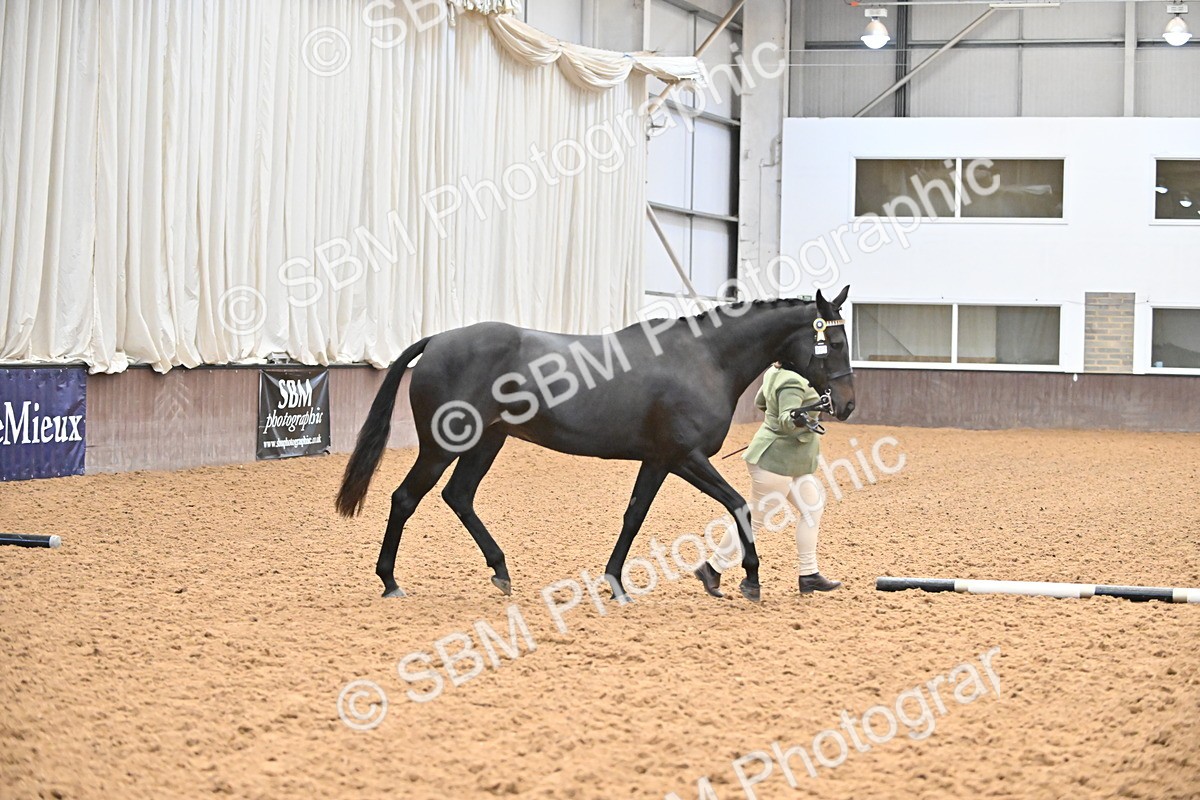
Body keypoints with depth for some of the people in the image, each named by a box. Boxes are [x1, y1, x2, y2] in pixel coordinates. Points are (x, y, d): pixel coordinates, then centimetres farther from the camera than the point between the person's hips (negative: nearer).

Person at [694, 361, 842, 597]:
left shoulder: (775, 373, 5)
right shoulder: (792, 382, -23)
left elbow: (760, 402, 21)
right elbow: (785, 419, -37)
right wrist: (795, 419, -58)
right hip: (775, 461, -11)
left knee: (812, 507, 14)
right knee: (754, 520, -2)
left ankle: (809, 575, 20)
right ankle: (712, 569, 9)